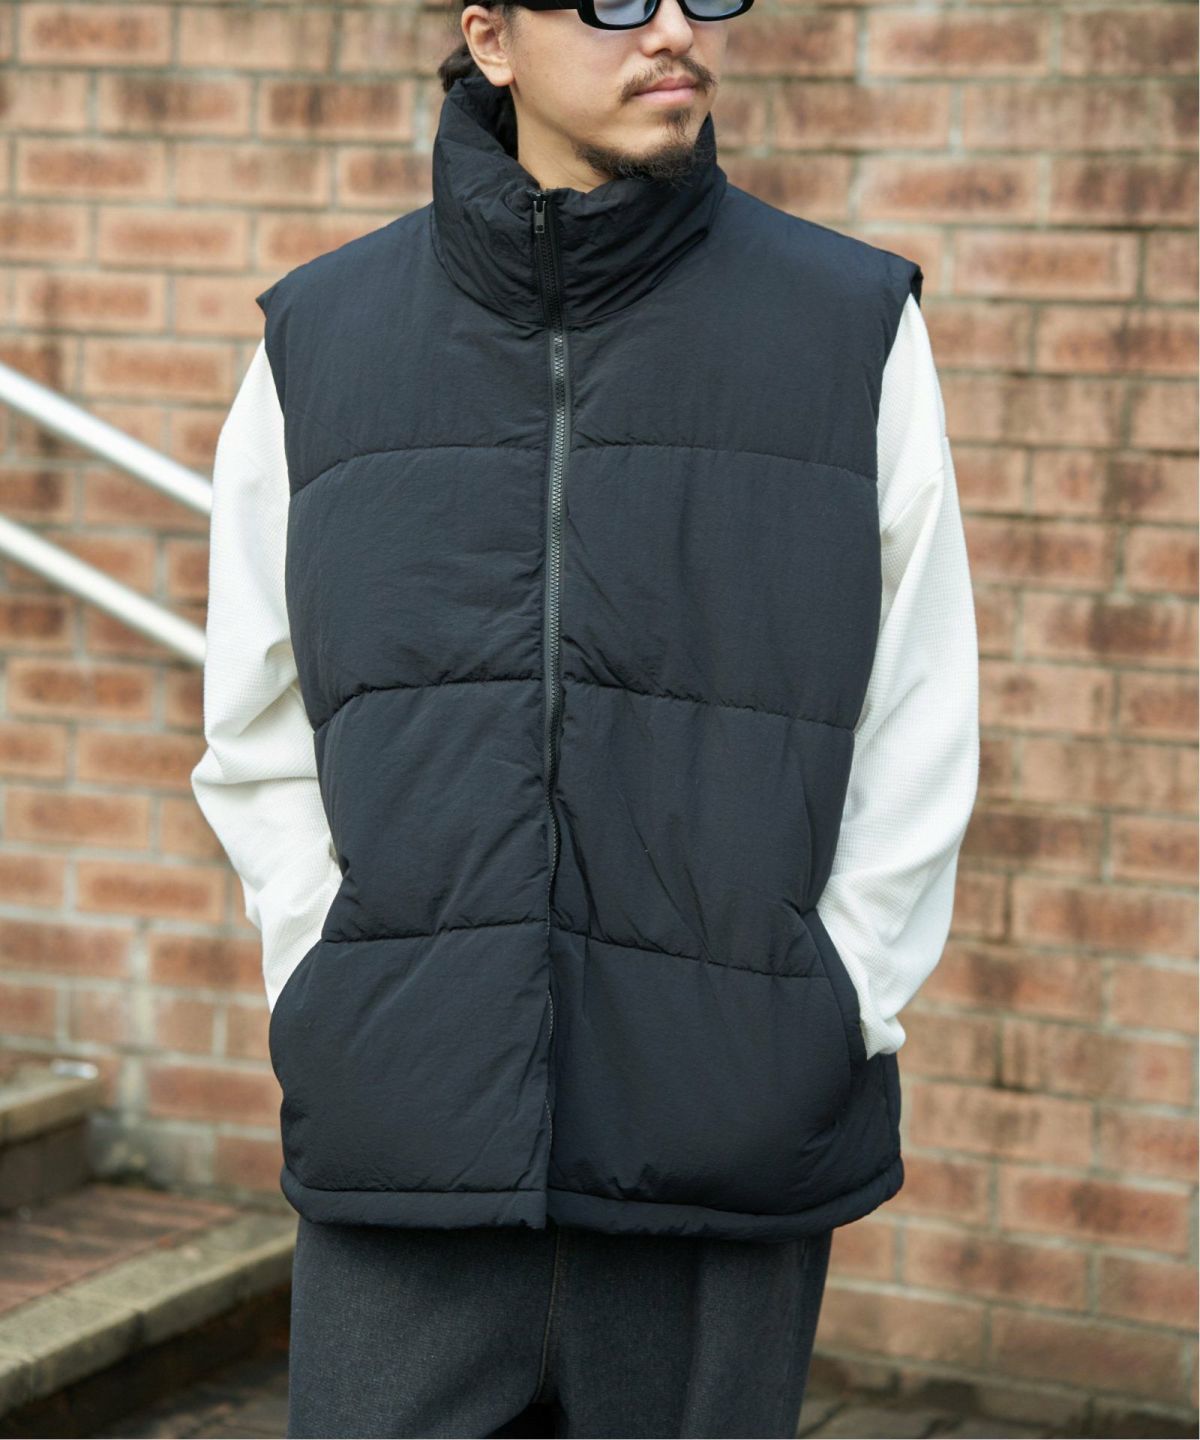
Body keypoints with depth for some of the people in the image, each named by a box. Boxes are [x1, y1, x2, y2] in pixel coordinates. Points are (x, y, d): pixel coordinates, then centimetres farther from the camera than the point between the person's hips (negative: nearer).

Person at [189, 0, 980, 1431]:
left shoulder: (853, 324, 4)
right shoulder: (321, 335, 7)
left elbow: (921, 735, 5)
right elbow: (258, 737, 11)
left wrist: (824, 1027, -2)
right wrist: (334, 1006, 0)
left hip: (730, 1160, 0)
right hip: (405, 1146, 1)